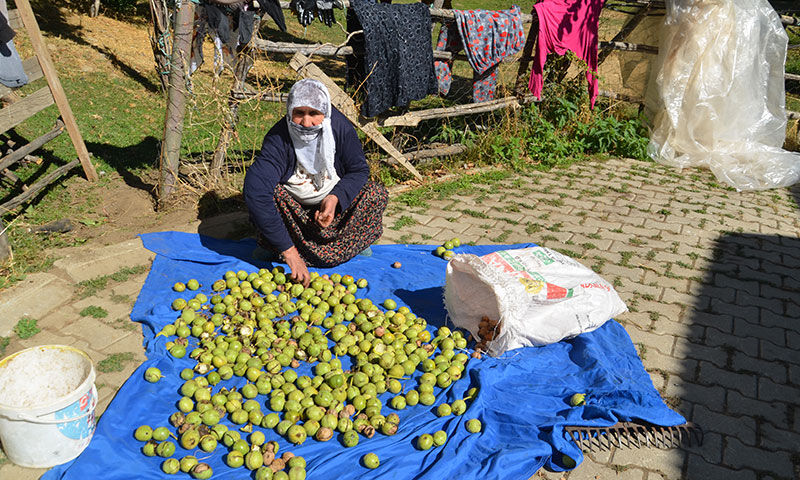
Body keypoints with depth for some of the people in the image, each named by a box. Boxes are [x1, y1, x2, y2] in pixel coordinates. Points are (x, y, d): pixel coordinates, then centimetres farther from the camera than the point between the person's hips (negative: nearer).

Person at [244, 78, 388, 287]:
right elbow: (255, 191, -43)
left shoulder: (340, 127, -20)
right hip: (293, 207, -2)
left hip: (332, 202, 2)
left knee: (377, 194, -21)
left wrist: (336, 197, -30)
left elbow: (359, 170, -7)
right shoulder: (278, 139, -30)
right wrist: (288, 250, -48)